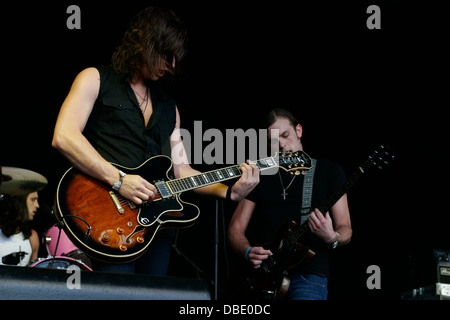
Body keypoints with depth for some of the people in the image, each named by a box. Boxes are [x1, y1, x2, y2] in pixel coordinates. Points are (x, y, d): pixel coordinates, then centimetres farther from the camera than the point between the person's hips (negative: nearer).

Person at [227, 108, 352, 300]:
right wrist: (248, 252, -7)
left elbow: (345, 230, 6)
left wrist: (332, 238, -17)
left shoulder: (329, 172, 10)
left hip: (309, 275, -3)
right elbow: (235, 229, 15)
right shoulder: (261, 176, 17)